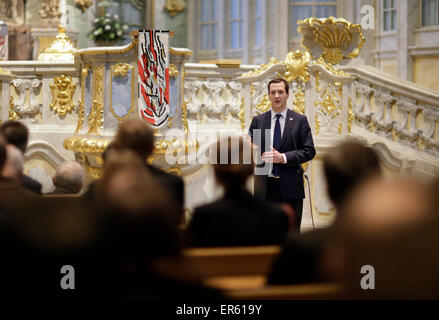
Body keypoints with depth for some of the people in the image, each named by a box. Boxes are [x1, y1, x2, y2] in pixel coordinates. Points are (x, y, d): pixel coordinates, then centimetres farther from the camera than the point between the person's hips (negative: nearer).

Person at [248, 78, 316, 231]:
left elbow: (309, 151, -2)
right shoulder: (258, 121, 9)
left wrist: (283, 157, -14)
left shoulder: (299, 120, 4)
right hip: (265, 187, 1)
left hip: (290, 186, -1)